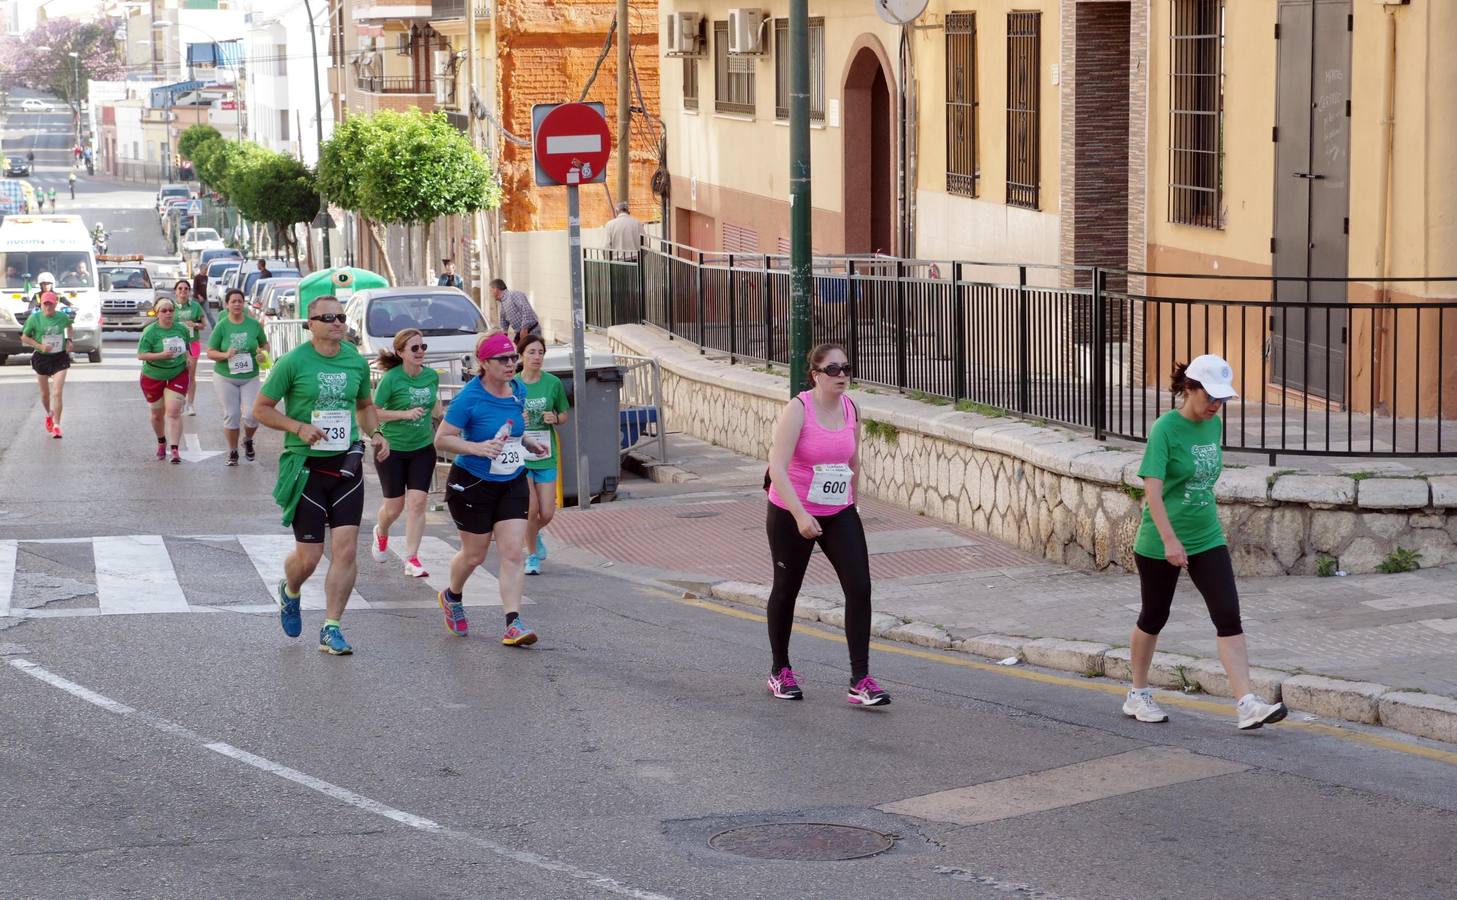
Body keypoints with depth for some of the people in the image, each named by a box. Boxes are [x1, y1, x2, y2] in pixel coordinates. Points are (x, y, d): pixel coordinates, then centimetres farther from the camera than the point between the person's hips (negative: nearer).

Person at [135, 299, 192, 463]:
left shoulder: (182, 329, -1)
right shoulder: (150, 331, -13)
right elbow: (141, 355, -17)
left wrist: (188, 362, 11)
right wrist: (160, 355, -28)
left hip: (177, 375, 1)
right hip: (153, 377, -1)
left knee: (174, 412, -12)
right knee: (157, 413, 12)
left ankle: (175, 450, -13)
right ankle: (161, 443, 37)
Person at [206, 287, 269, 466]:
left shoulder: (253, 324, 0)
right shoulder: (222, 326, -4)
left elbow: (265, 344, 14)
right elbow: (210, 352, -1)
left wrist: (263, 354, -8)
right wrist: (225, 355, -20)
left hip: (250, 377, 1)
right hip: (225, 377, -1)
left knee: (252, 414, -9)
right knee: (231, 415, 1)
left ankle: (248, 441, 24)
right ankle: (232, 453, 18)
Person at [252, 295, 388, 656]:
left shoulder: (356, 361, 6)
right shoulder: (293, 362, -8)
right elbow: (261, 409, -2)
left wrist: (375, 433, 3)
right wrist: (299, 427, -17)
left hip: (346, 466, 3)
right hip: (305, 467, -3)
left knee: (346, 550, -6)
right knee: (309, 556, 1)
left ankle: (331, 629, 4)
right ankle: (290, 591, 38)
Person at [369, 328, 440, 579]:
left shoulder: (432, 376, -1)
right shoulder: (391, 379, -16)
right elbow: (373, 412, -15)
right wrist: (406, 413, -23)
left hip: (423, 448, 3)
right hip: (392, 449, -3)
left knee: (417, 503, -8)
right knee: (394, 506, 7)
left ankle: (411, 560, -4)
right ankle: (381, 533, 41)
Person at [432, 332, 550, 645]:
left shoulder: (518, 391, 1)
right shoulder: (469, 398, -18)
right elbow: (441, 439, -16)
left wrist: (527, 442, 6)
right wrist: (477, 448, -29)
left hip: (513, 483, 5)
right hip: (472, 484, -5)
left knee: (513, 553, -7)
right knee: (474, 555, 9)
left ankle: (513, 623, -9)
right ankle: (452, 597, 40)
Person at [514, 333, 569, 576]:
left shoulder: (553, 383, 0)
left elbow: (564, 415, 11)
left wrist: (555, 418, -11)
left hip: (545, 456, 2)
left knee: (547, 513, 1)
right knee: (531, 509, -10)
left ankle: (535, 533, 37)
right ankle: (532, 555, 14)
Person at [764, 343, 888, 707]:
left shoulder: (850, 409, -1)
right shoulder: (798, 410, -18)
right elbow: (777, 467, -25)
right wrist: (800, 515, -33)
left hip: (838, 513, 4)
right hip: (791, 514, -4)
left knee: (859, 588, -9)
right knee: (786, 590, 12)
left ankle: (860, 681, -7)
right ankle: (780, 671, 32)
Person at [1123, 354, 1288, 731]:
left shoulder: (1214, 425, 4)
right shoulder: (1165, 429, -16)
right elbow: (1152, 489, -23)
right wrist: (1170, 540, -30)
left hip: (1207, 540, 5)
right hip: (1160, 542, -5)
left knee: (1228, 617, -7)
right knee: (1154, 618, 11)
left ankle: (1246, 704, -12)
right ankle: (1138, 696, 30)